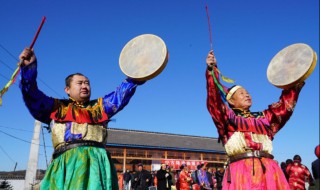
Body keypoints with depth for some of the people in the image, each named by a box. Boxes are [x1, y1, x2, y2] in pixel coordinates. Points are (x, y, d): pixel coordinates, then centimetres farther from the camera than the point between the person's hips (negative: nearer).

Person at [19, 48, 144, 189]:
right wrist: (28, 67, -2)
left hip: (97, 162, 2)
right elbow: (32, 96, 11)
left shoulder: (100, 106, 26)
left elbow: (121, 94, 18)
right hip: (66, 162, -1)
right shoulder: (56, 107, 21)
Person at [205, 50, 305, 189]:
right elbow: (214, 99, -1)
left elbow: (284, 107, 26)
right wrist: (211, 69, -12)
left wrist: (294, 86, 16)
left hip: (267, 171, 5)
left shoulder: (263, 117, 27)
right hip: (241, 171, -4)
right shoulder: (227, 116, 12)